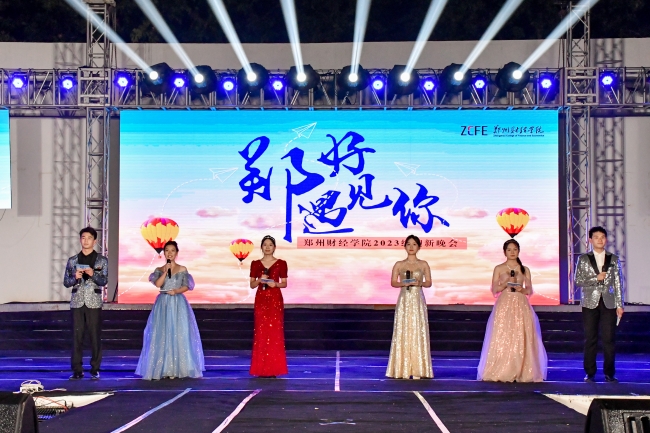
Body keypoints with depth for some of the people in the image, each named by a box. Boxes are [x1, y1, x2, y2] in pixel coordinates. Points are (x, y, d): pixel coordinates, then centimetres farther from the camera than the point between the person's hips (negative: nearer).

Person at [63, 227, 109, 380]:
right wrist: (75, 277, -12)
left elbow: (104, 281, -4)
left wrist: (93, 274, -22)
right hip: (77, 302, 2)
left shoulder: (102, 260, 5)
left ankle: (95, 369, 6)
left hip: (94, 303, -2)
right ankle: (77, 370, 6)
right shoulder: (72, 260, 11)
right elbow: (66, 282, 9)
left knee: (95, 337, -1)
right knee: (77, 336, 1)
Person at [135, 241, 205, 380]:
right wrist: (165, 271, -12)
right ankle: (162, 368, 1)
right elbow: (157, 284, -7)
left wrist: (176, 291, -16)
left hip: (178, 304, -1)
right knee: (162, 335, -2)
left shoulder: (182, 269, 6)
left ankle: (176, 368, 1)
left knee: (178, 335, -3)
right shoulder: (159, 269, 8)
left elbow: (186, 286, 0)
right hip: (163, 304, 1)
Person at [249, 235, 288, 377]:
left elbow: (284, 284, 5)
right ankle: (261, 369, 4)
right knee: (261, 333, -1)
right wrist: (259, 280, -14)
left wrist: (275, 284, -15)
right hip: (261, 300, 1)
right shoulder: (255, 264, 6)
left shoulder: (281, 263, 2)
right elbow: (252, 285, 6)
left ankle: (274, 368, 1)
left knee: (275, 332, -4)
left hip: (275, 300, -1)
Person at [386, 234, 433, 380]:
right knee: (403, 333, -3)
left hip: (418, 301, 0)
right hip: (404, 300, 0)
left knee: (418, 333, -3)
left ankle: (417, 370, 0)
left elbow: (429, 283, 6)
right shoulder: (399, 265, 6)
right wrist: (404, 283, -15)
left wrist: (419, 283, -14)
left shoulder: (423, 264, 7)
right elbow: (393, 282, 3)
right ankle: (404, 370, 0)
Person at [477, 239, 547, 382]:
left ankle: (522, 372, -1)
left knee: (521, 338, -5)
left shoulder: (524, 269, 12)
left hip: (521, 306, 1)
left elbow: (530, 290, 9)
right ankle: (501, 372, -5)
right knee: (502, 338, -8)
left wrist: (521, 289, -11)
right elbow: (494, 289, 3)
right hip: (504, 306, -1)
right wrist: (506, 283, -13)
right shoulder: (499, 268, 8)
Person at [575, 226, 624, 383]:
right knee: (590, 339, 1)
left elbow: (618, 283, 7)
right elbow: (578, 282, 0)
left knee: (609, 339, -2)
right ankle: (590, 373, 8)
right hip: (590, 303, 0)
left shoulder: (613, 259, 9)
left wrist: (620, 305, 2)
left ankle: (609, 373, 7)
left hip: (609, 303, 1)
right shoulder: (583, 259, 6)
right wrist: (596, 278, -11)